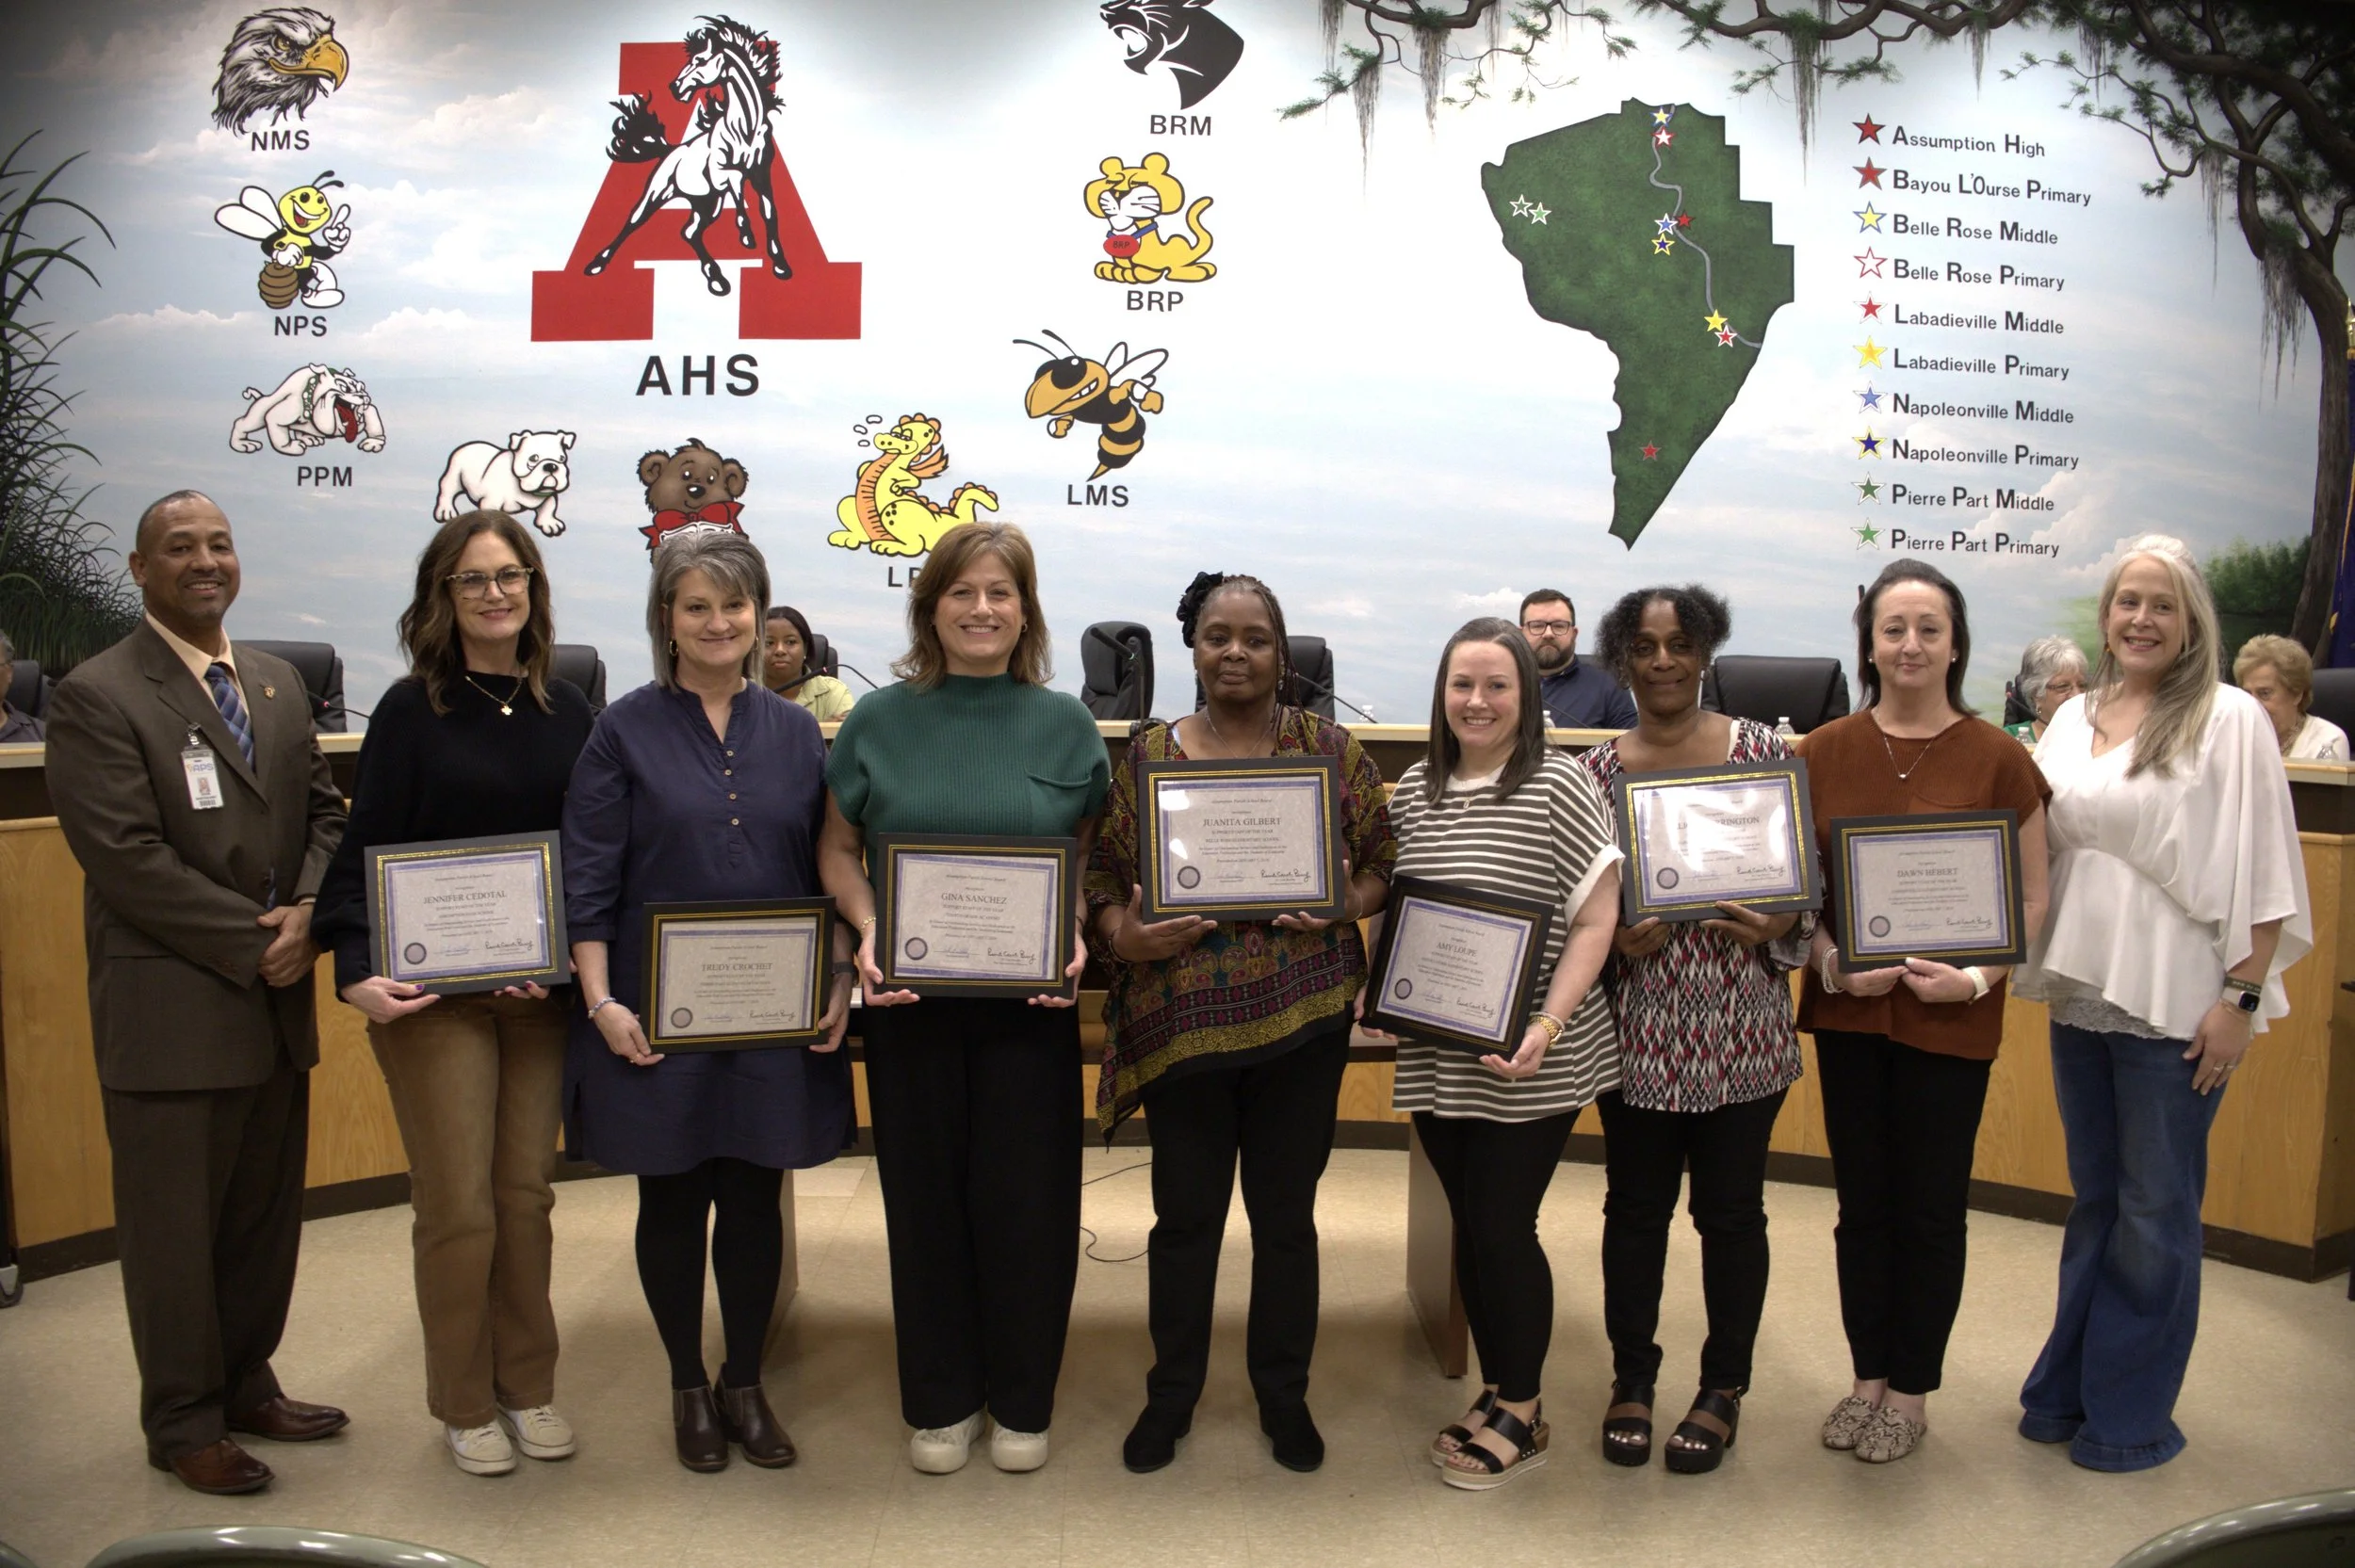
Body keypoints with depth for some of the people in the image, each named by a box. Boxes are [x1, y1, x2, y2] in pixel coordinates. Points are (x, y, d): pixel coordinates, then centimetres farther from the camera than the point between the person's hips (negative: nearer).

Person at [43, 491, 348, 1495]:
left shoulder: (279, 684, 12)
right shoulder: (96, 698, -10)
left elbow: (323, 811, 12)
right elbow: (127, 857, -17)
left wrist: (306, 912, -7)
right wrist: (255, 942, -16)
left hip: (276, 1006, 6)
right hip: (171, 1016, -6)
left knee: (267, 1214, 17)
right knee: (174, 1228, 8)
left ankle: (246, 1384, 35)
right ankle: (184, 1423, 24)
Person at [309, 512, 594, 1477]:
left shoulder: (565, 710, 6)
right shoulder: (411, 709, -4)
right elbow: (366, 850, -7)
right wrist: (357, 969, -20)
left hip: (545, 990, 3)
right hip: (433, 989, -3)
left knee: (526, 1193, 11)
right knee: (457, 1205, 2)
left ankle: (527, 1386, 27)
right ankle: (463, 1405, 21)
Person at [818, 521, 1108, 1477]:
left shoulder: (1065, 725, 2)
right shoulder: (879, 722, 1)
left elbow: (1092, 858, 7)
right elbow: (837, 850, 6)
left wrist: (1076, 939, -11)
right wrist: (867, 932, -12)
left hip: (1031, 1000, 0)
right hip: (910, 997, 1)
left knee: (1026, 1194, 6)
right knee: (926, 1192, 10)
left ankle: (1022, 1401, 26)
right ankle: (940, 1400, 28)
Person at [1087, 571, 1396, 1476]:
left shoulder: (1330, 750, 2)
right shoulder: (1147, 754, 3)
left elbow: (1385, 860, 5)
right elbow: (1101, 873, 3)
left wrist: (1347, 904, -14)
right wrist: (1122, 935, -16)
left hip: (1303, 1017, 0)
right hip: (1183, 1018, 0)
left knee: (1286, 1211, 13)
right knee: (1186, 1213, 11)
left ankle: (1283, 1392, 32)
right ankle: (1171, 1393, 30)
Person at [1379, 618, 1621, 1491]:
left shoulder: (1558, 788, -10)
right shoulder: (1413, 792, 6)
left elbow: (1594, 923, -11)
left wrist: (1547, 1028, -20)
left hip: (1527, 1067, -5)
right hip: (1435, 1058, 5)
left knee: (1504, 1229, 1)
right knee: (1470, 1225, 14)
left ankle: (1521, 1416, 21)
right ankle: (1495, 1393, 31)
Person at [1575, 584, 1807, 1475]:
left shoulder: (1763, 752, -1)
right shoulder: (1594, 773, 0)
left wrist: (1779, 925, -15)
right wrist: (1615, 940, -14)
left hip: (1740, 1029, 0)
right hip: (1638, 1029, 1)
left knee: (1731, 1209, 11)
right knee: (1636, 1207, 13)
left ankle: (1724, 1388, 29)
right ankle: (1631, 1378, 30)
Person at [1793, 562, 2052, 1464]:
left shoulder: (1997, 760, -4)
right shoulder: (1823, 754, 2)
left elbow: (2031, 900, 0)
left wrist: (1976, 977, -15)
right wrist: (1831, 962, -10)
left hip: (1949, 1018, -2)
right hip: (1848, 1011, 2)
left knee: (1931, 1209, 9)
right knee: (1861, 1203, 12)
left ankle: (1911, 1391, 26)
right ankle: (1867, 1376, 28)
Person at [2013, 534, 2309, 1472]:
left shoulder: (2230, 720, -7)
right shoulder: (2074, 719, 9)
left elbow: (2262, 875, -10)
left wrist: (2242, 998, -13)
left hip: (2175, 1004, -5)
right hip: (2081, 995, 5)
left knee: (2153, 1214, 6)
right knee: (2093, 1201, 17)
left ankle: (2131, 1413, 20)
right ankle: (2068, 1389, 29)